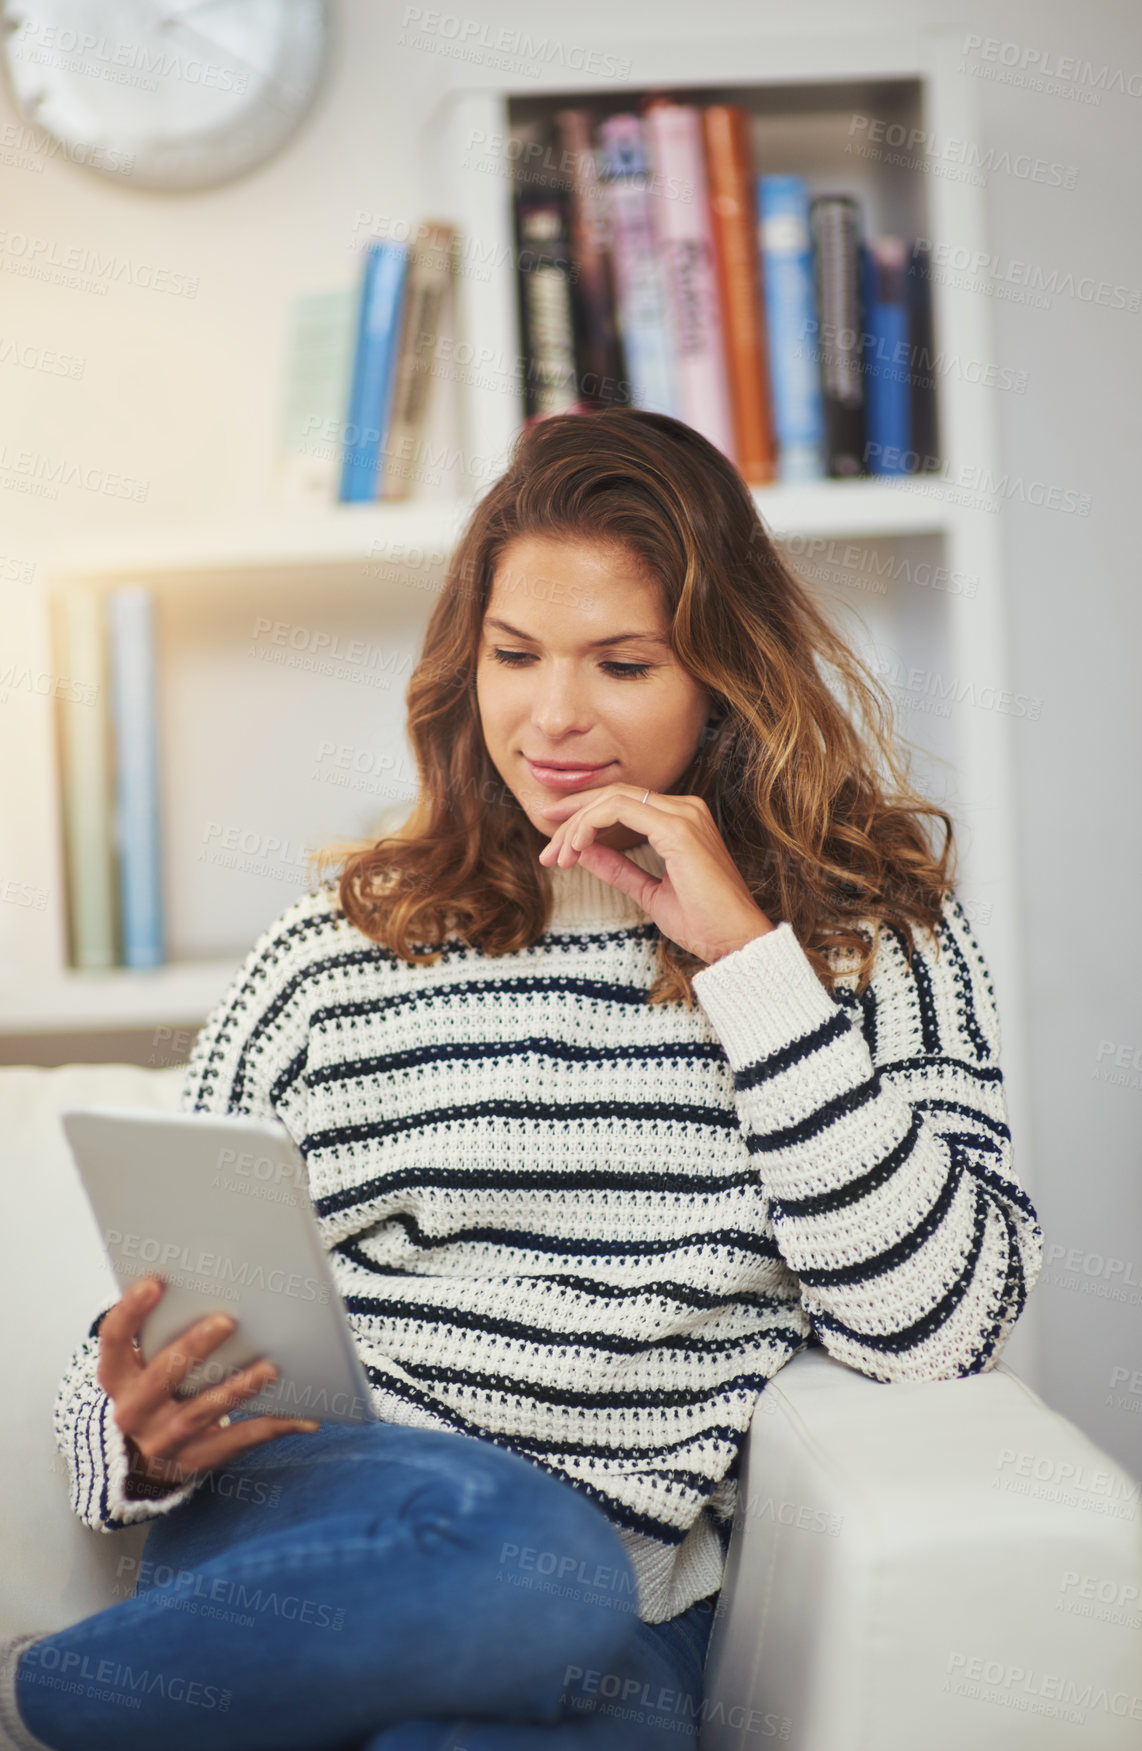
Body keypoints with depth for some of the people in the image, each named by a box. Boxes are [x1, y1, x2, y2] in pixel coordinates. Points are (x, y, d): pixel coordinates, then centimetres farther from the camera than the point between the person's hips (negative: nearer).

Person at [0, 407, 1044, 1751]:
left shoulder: (875, 943, 7)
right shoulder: (335, 951, 10)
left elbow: (935, 1328, -7)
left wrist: (744, 951, -9)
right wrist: (138, 1436, -10)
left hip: (626, 1637, 0)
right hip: (312, 1538, 0)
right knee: (497, 1532, -35)